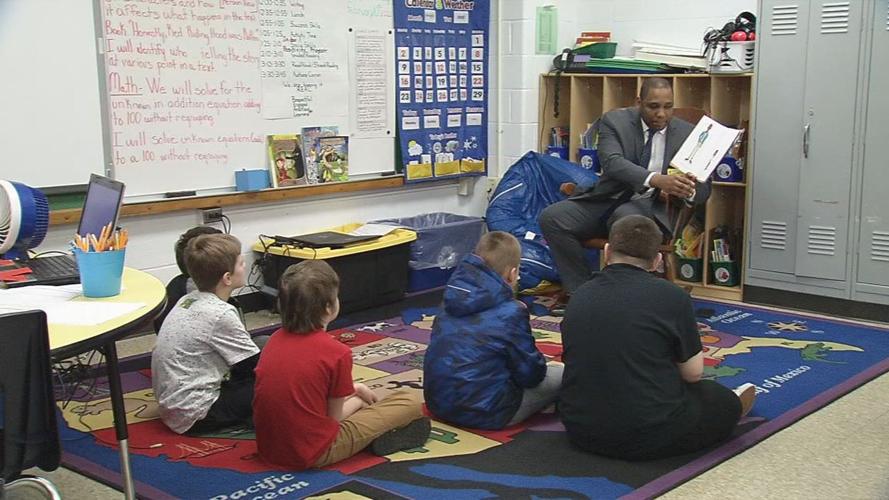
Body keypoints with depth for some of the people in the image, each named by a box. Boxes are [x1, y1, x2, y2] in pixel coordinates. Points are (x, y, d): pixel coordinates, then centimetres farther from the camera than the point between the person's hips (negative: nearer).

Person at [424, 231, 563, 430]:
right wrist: (540, 365, 15)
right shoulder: (511, 312, -15)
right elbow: (530, 374, -9)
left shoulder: (453, 300, 5)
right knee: (561, 374, 7)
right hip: (485, 414, -7)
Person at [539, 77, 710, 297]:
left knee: (626, 217, -37)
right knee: (551, 217, -20)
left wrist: (689, 191, -25)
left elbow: (704, 187, 3)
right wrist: (655, 180, -37)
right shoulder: (614, 121, -1)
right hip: (607, 201, 2)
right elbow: (612, 162, -20)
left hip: (650, 207, -2)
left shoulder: (687, 133, 2)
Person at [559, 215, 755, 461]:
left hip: (581, 432, 5)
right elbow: (693, 373, 0)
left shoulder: (579, 296, 3)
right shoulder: (670, 296, -10)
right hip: (651, 436, -5)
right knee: (723, 401, 20)